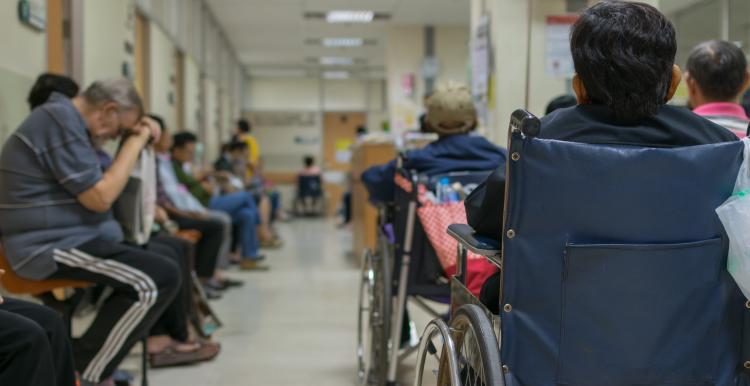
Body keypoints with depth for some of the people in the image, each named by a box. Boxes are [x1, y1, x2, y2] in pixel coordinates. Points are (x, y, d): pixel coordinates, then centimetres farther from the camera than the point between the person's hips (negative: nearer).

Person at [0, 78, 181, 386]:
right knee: (161, 278, -19)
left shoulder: (60, 117, 17)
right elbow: (100, 197, -19)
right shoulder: (61, 121, -17)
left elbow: (97, 186, 23)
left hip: (58, 239, 11)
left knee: (163, 258, 19)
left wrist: (134, 138, 9)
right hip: (52, 246, -11)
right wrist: (134, 143, -10)